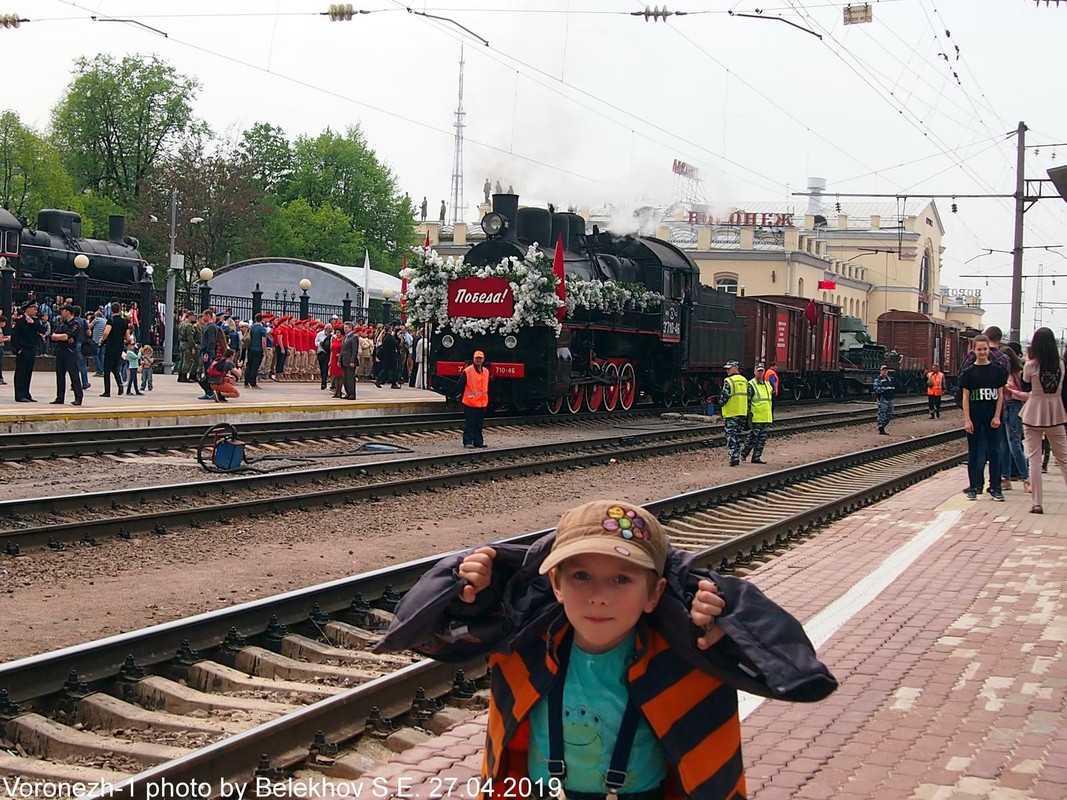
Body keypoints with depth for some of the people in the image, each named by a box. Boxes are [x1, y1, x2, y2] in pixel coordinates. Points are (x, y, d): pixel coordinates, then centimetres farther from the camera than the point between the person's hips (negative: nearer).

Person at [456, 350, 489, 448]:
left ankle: (478, 442, 16)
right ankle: (468, 442, 0)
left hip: (482, 403, 6)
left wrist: (487, 400, 22)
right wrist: (459, 397, -5)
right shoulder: (467, 371, -7)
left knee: (479, 424, 10)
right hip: (470, 403, -6)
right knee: (469, 424, -4)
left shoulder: (486, 372, 12)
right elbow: (461, 386, -4)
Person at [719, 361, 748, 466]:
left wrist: (720, 404, 4)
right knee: (738, 435, 13)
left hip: (731, 413, -6)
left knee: (731, 435, -4)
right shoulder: (745, 381, 11)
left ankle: (734, 457, -13)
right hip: (742, 412, 6)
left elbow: (724, 396, -16)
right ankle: (737, 457, 16)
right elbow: (748, 396, 13)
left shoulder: (728, 381, -12)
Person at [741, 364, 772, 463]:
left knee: (762, 439, 6)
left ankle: (756, 457, 10)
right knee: (753, 436, -6)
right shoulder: (751, 385, -6)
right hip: (756, 417, -7)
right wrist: (748, 413, -17)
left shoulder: (767, 384, 17)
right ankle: (744, 454, 9)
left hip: (766, 417, 7)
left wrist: (770, 416, 24)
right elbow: (747, 400, -10)